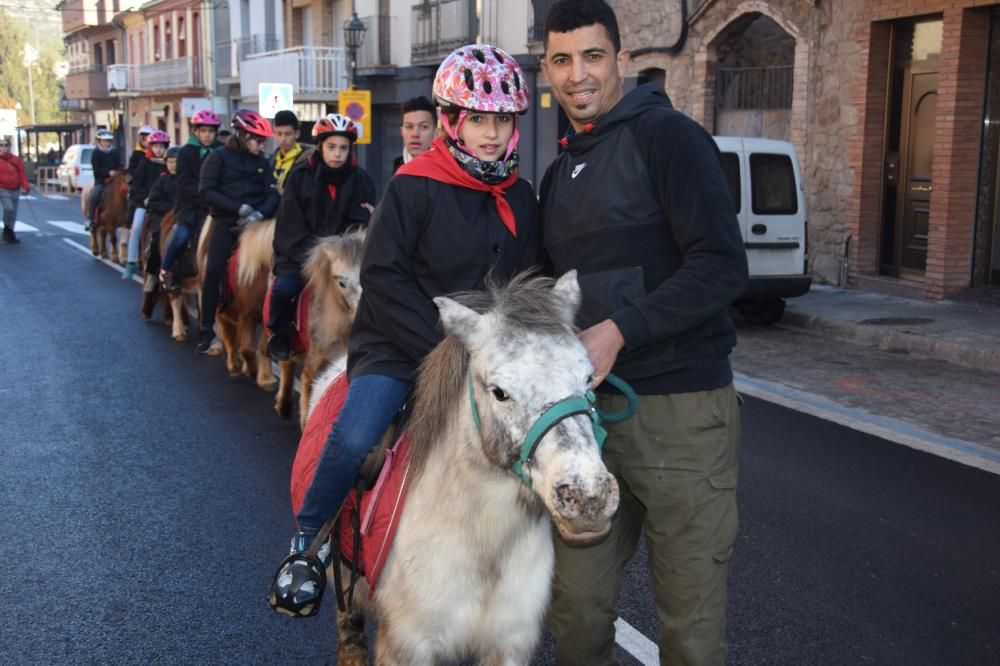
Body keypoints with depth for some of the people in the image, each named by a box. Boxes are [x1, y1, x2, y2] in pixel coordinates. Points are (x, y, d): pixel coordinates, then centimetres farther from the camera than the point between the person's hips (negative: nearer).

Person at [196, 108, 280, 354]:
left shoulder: (262, 162, 12)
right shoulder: (219, 157, 0)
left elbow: (272, 194, 3)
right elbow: (206, 191, -9)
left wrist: (259, 214, -17)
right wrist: (239, 208, -17)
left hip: (254, 223, 3)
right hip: (226, 223, -3)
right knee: (213, 273, -8)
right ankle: (206, 329, 1)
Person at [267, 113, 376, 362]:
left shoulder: (360, 179, 0)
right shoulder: (301, 175, -2)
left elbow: (360, 223, -2)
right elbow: (291, 225, -5)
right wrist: (312, 256, -17)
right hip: (300, 252, -1)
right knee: (283, 289, -25)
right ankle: (279, 335, 4)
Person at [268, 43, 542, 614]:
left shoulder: (521, 199, 8)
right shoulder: (415, 187, -8)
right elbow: (382, 279, -12)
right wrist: (445, 347, -17)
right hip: (399, 347, -5)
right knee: (354, 439, -26)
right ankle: (306, 543, 0)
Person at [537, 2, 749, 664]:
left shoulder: (667, 135, -6)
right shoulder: (560, 173, 17)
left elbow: (722, 266, -17)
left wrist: (620, 330, -24)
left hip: (681, 410, -7)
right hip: (587, 407, 7)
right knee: (577, 607, 14)